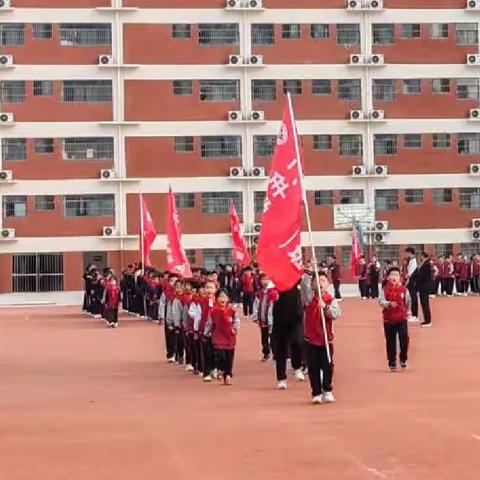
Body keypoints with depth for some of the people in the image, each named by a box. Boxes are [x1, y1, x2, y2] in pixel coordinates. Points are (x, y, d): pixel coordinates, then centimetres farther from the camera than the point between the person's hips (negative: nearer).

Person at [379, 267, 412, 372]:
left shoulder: (404, 289, 0)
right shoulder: (384, 290, -4)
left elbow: (408, 302, 11)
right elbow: (381, 301, -18)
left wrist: (407, 313, 10)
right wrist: (389, 304, -35)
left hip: (402, 319, 0)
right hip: (389, 320, 0)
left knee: (404, 337, -17)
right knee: (390, 342, 6)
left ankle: (403, 359, 4)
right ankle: (392, 363, 18)